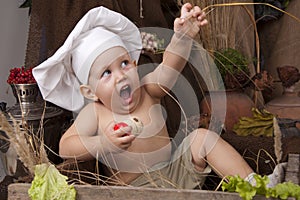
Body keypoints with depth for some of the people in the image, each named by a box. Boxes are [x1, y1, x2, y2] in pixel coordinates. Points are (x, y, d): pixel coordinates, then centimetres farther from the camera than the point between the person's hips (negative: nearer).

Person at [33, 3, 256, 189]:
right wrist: (103, 144, -31)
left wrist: (184, 36, -38)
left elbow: (171, 65, -18)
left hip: (176, 171, 4)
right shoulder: (94, 113, -7)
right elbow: (65, 147, -14)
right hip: (138, 188, -4)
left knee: (202, 137, -12)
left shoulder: (147, 90, 0)